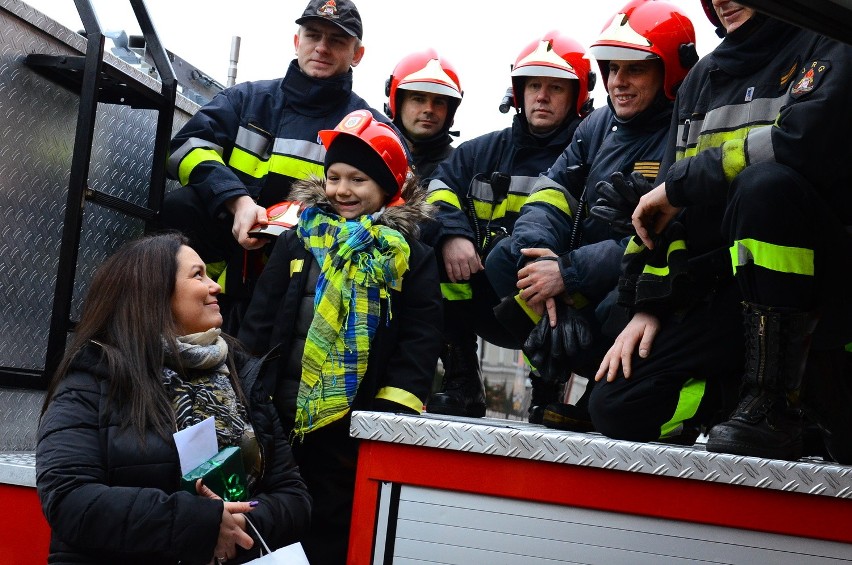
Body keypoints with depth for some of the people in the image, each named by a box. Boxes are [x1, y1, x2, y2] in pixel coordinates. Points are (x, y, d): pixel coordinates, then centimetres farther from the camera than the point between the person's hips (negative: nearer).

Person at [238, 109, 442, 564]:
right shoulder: (298, 241, 8)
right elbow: (259, 321, 7)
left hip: (354, 424, -2)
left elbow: (419, 341, -5)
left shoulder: (411, 257, 0)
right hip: (280, 411, 3)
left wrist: (392, 416, -15)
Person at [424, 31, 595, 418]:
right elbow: (440, 186, 1)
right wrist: (451, 234, -19)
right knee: (434, 253, -18)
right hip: (487, 308, 5)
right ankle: (460, 386, -11)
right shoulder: (485, 151, 17)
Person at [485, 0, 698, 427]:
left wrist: (569, 272, -25)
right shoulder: (598, 126, 11)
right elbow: (550, 195, 4)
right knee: (505, 258, -8)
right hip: (587, 288, 7)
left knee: (616, 311, -37)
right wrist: (541, 257, -19)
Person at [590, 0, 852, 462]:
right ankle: (813, 388, 1)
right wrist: (649, 305, 4)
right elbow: (668, 207, 15)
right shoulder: (703, 78, 18)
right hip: (719, 293, 6)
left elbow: (810, 138, -24)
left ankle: (773, 400, -26)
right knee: (616, 407, -9)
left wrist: (683, 181, -14)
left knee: (766, 184, -36)